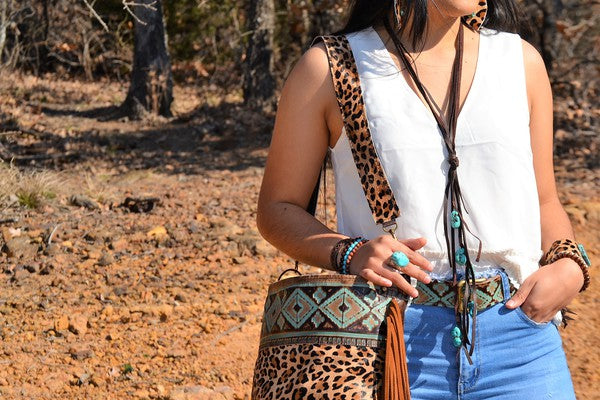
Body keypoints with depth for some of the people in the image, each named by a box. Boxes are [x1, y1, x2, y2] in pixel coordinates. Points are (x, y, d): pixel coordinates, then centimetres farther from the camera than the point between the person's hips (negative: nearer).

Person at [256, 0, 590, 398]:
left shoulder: (522, 61, 10)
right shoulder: (330, 67, 1)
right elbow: (277, 208, 5)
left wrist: (569, 265, -3)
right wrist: (349, 253, -14)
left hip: (518, 340, 3)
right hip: (389, 343, -2)